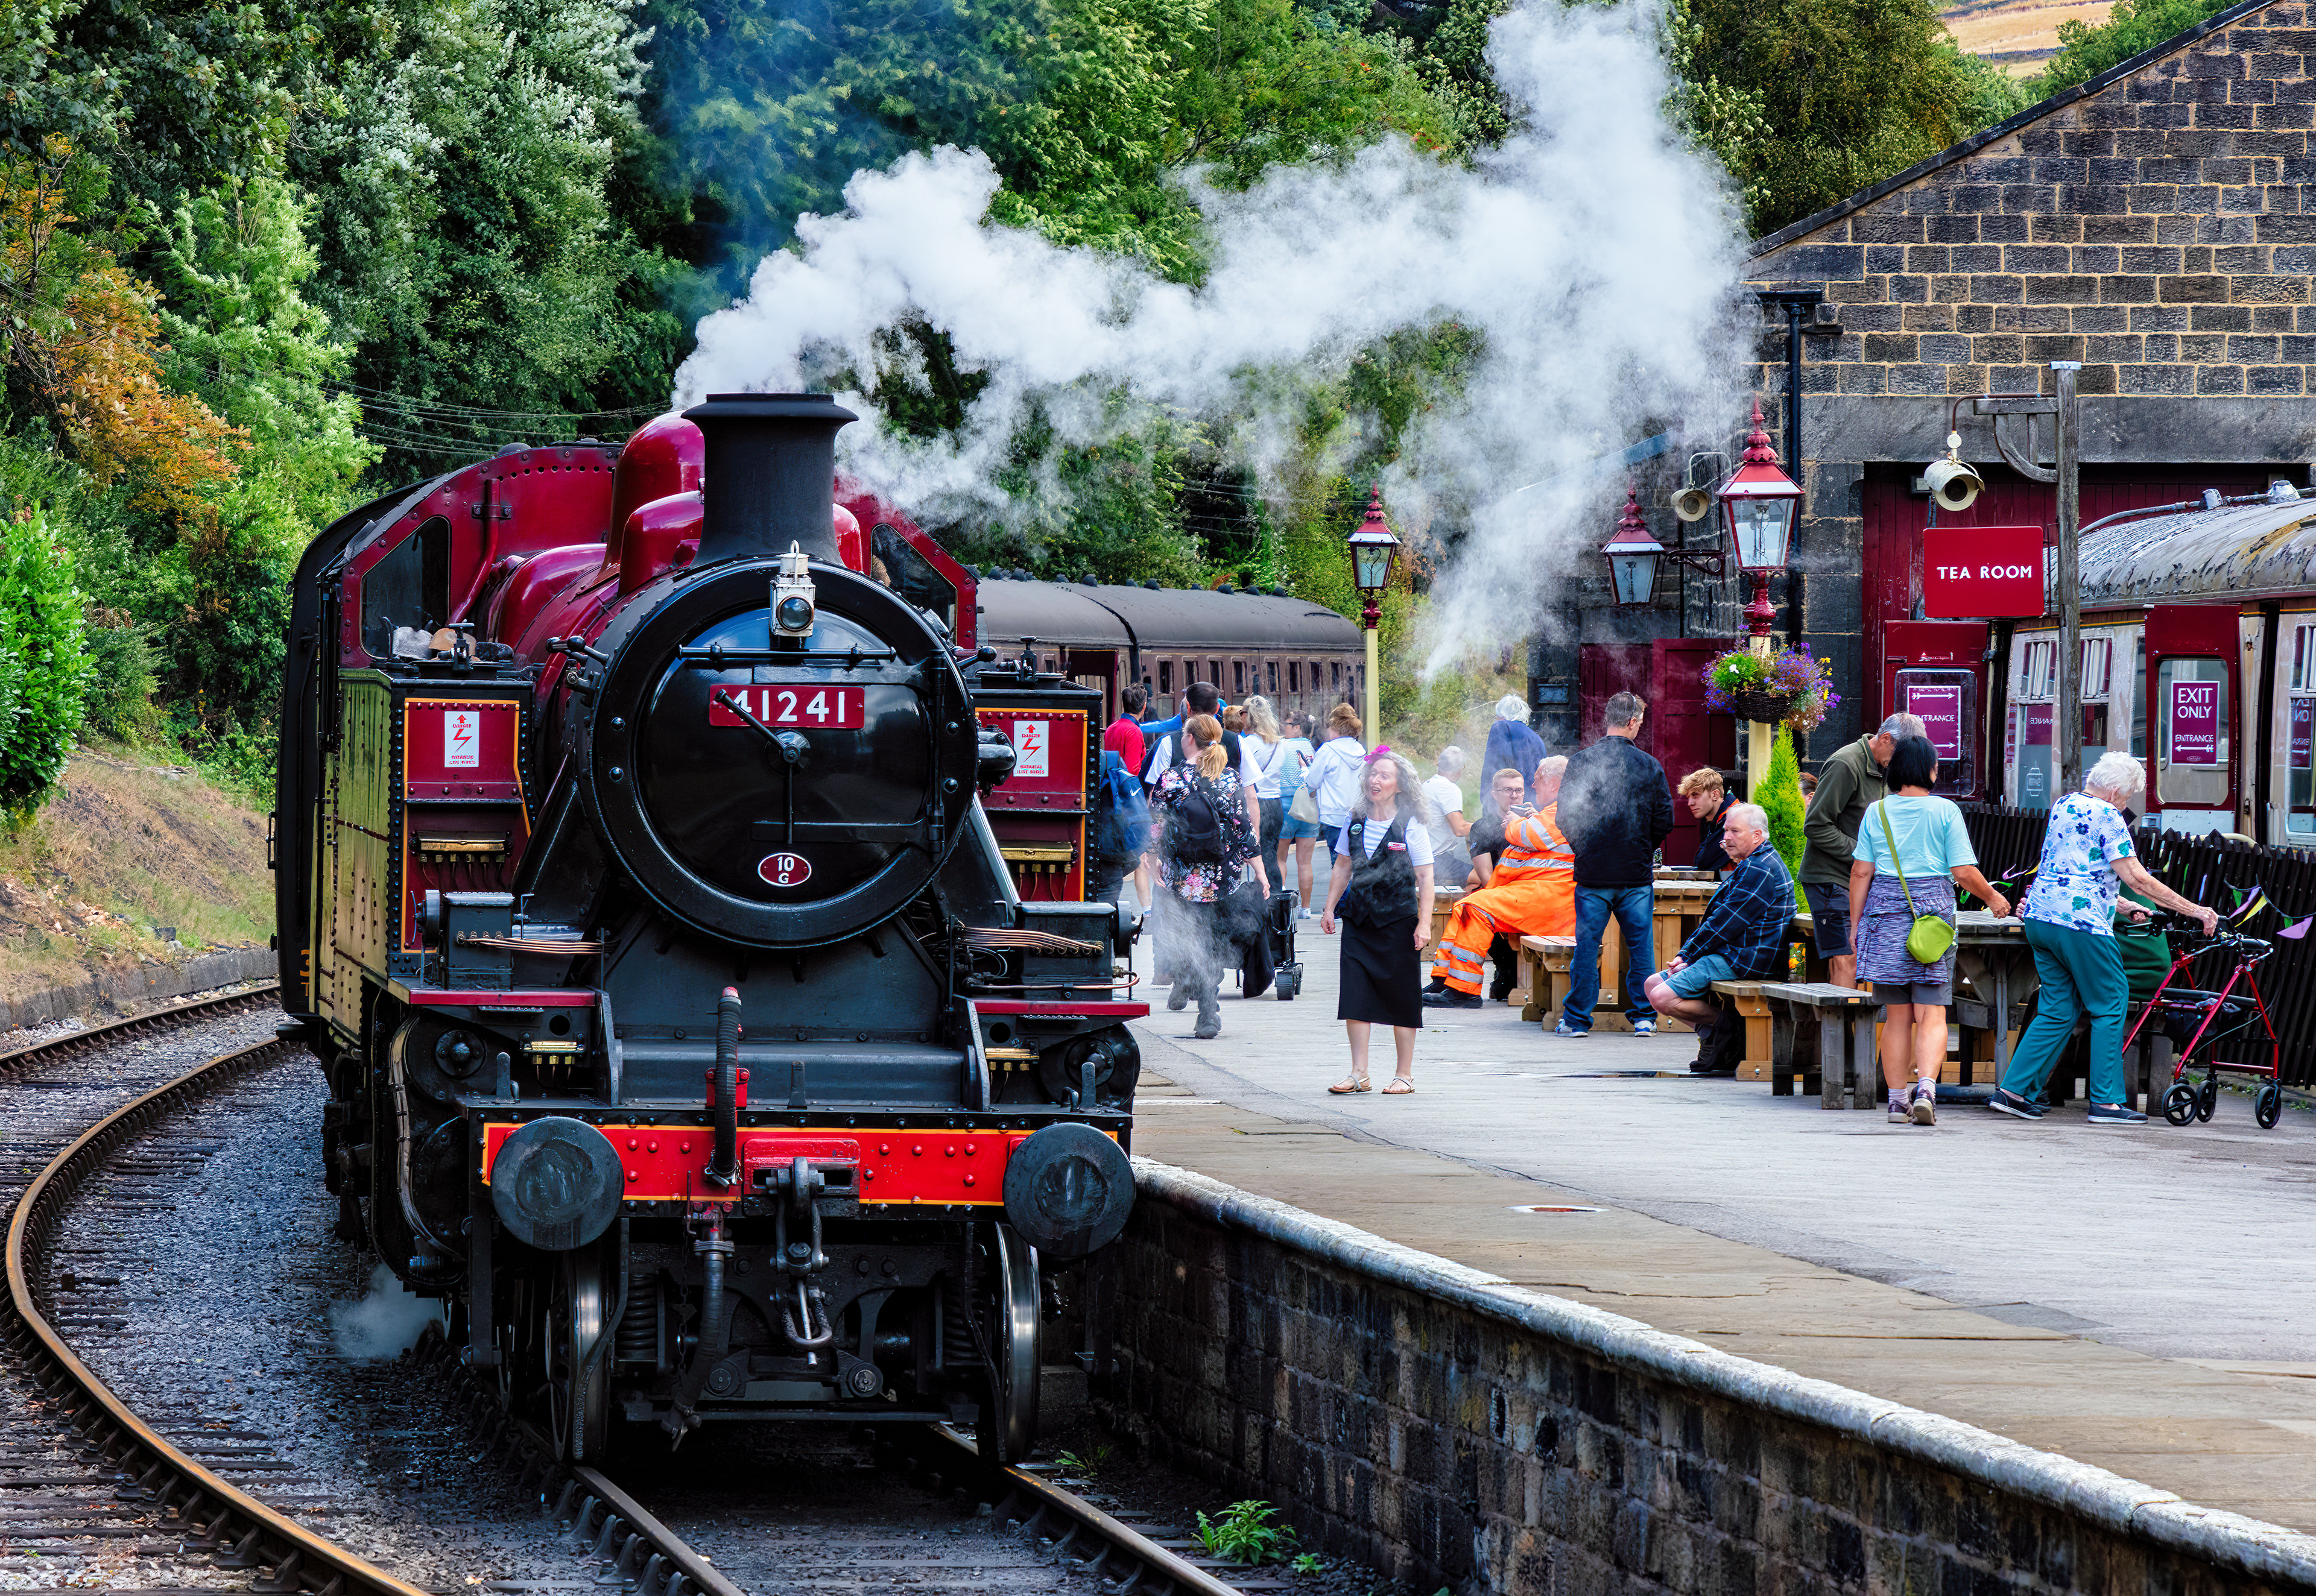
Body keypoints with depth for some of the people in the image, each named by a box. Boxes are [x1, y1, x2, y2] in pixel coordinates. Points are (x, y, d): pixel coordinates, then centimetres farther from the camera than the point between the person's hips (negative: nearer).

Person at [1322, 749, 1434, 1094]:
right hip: (1359, 920, 4)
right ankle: (1359, 1074, 2)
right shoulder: (1355, 821, 7)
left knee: (1401, 1001, 2)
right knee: (1355, 997, -2)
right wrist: (1329, 908, 11)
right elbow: (1342, 868, 17)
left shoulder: (1411, 826, -6)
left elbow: (1425, 878, -7)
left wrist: (1424, 923, -14)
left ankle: (1405, 1074, 10)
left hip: (1399, 922, -4)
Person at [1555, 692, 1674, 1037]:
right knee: (1640, 945, 9)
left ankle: (1577, 1019, 7)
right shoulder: (1650, 767, -3)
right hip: (1637, 873, 0)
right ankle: (1644, 1018, 12)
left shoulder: (1581, 763, -5)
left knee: (1586, 945, 4)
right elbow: (1665, 821, 0)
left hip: (1593, 872, 0)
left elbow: (1565, 820, -4)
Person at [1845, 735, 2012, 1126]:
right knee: (1932, 1013, -2)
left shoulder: (1877, 812, 3)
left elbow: (1861, 873, 2)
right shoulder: (1945, 811, -3)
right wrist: (1992, 898, 13)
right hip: (1933, 913, -2)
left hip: (1886, 913, 2)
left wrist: (1855, 925, 9)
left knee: (1897, 1015, 9)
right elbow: (1964, 873, -5)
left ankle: (1897, 1099, 8)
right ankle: (1926, 1088, -21)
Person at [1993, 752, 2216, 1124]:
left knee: (2057, 1010, 13)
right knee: (2110, 1006, 3)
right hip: (2081, 923, -8)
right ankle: (2106, 1101, 0)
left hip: (2040, 917, 8)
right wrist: (2195, 911, -8)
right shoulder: (2106, 816, -8)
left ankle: (2013, 1090, 6)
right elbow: (2135, 877, -12)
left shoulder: (2062, 806, 18)